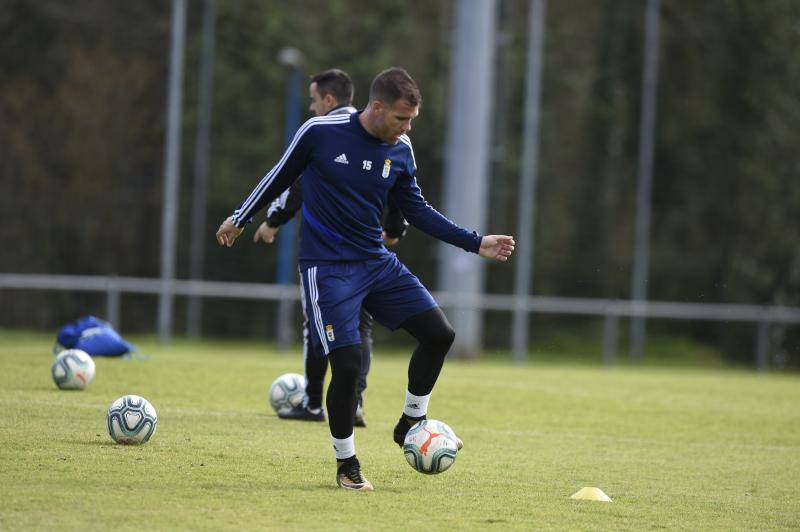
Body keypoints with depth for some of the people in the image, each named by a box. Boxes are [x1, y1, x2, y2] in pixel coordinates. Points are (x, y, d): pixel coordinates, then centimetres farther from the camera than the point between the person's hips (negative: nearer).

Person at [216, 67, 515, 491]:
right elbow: (281, 176, 3)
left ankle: (411, 422, 15)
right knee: (347, 364, -14)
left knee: (439, 333, -6)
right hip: (327, 267, -5)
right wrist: (239, 218, 13)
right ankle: (346, 462, 7)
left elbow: (417, 211, 11)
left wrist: (475, 243, 5)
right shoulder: (320, 133, -13)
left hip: (377, 263, 5)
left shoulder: (400, 151, 1)